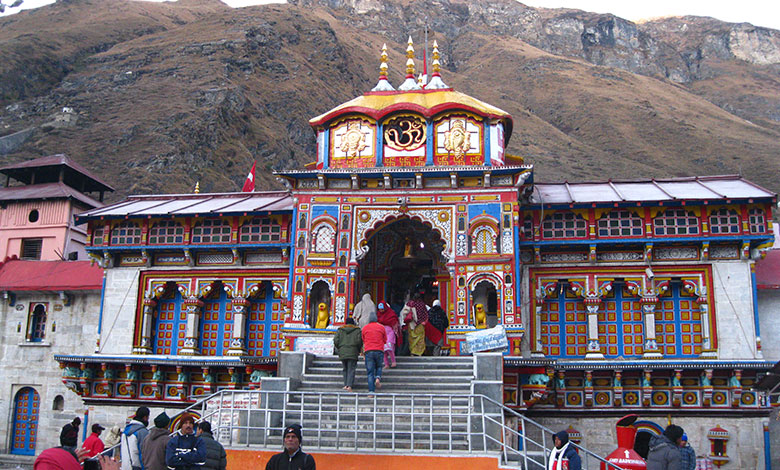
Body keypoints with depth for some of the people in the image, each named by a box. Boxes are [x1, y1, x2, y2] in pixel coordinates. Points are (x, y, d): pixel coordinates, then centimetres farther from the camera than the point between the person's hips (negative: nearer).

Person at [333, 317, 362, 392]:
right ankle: (349, 385, -15)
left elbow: (336, 341, 3)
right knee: (351, 370, -2)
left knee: (345, 369, 16)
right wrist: (358, 350, 11)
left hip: (342, 353, 2)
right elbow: (359, 341, -3)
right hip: (353, 353, -2)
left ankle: (345, 385, 10)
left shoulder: (340, 330, 12)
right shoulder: (357, 330, 6)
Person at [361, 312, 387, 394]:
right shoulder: (381, 327, 9)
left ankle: (371, 391, -9)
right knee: (378, 367, 22)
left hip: (368, 351, 0)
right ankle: (378, 378, -8)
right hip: (379, 350, 0)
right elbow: (385, 340, 15)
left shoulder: (364, 328, 10)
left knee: (370, 371, 1)